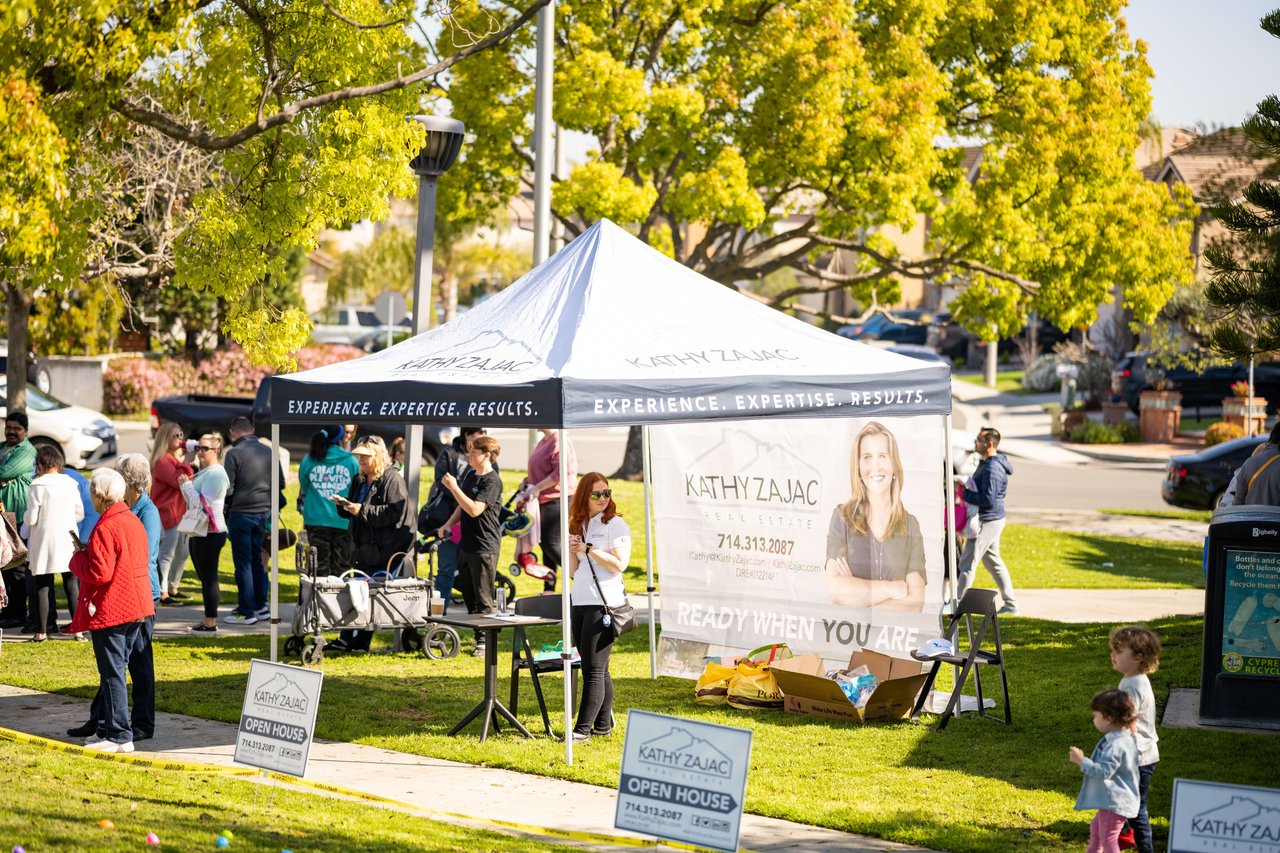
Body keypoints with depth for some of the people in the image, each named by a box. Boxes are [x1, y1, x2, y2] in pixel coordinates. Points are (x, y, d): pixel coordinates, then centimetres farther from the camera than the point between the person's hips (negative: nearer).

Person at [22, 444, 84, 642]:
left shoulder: (37, 487, -11)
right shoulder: (71, 484, 1)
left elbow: (31, 520, -10)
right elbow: (80, 514, 8)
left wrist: (26, 516, 12)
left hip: (45, 539, -4)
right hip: (68, 539, 4)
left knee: (41, 587, 2)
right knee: (71, 584, 12)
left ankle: (41, 631, 1)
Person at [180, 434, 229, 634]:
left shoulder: (216, 473, -14)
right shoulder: (203, 472, 18)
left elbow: (202, 503, -20)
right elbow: (193, 501, 22)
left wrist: (186, 485, -12)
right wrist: (185, 485, 8)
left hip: (210, 533, -11)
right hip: (199, 532, 11)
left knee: (209, 578, -9)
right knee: (204, 578, 13)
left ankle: (211, 623, -7)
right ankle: (207, 620, 18)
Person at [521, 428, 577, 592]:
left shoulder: (559, 442, -17)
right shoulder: (544, 442, 14)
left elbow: (561, 472, -26)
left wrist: (537, 488, -22)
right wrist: (528, 480, 10)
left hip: (557, 500, -11)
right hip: (544, 501, 11)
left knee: (551, 544, -13)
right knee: (545, 543, 14)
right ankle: (548, 589, 21)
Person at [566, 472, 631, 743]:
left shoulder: (615, 525, -3)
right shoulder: (580, 525, 17)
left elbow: (619, 563, -15)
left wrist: (587, 549, -12)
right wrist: (572, 550, -1)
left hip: (603, 603, -7)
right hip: (579, 602, 7)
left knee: (594, 669, -8)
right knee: (598, 669, 10)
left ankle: (583, 728, -10)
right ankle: (603, 724, 15)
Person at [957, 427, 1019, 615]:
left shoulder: (992, 469, -22)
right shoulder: (985, 463, 11)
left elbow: (988, 499, -27)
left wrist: (964, 494, -20)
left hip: (988, 521, -11)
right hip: (992, 519, 11)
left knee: (967, 561, -4)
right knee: (993, 561, 17)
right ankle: (1010, 604, 21)